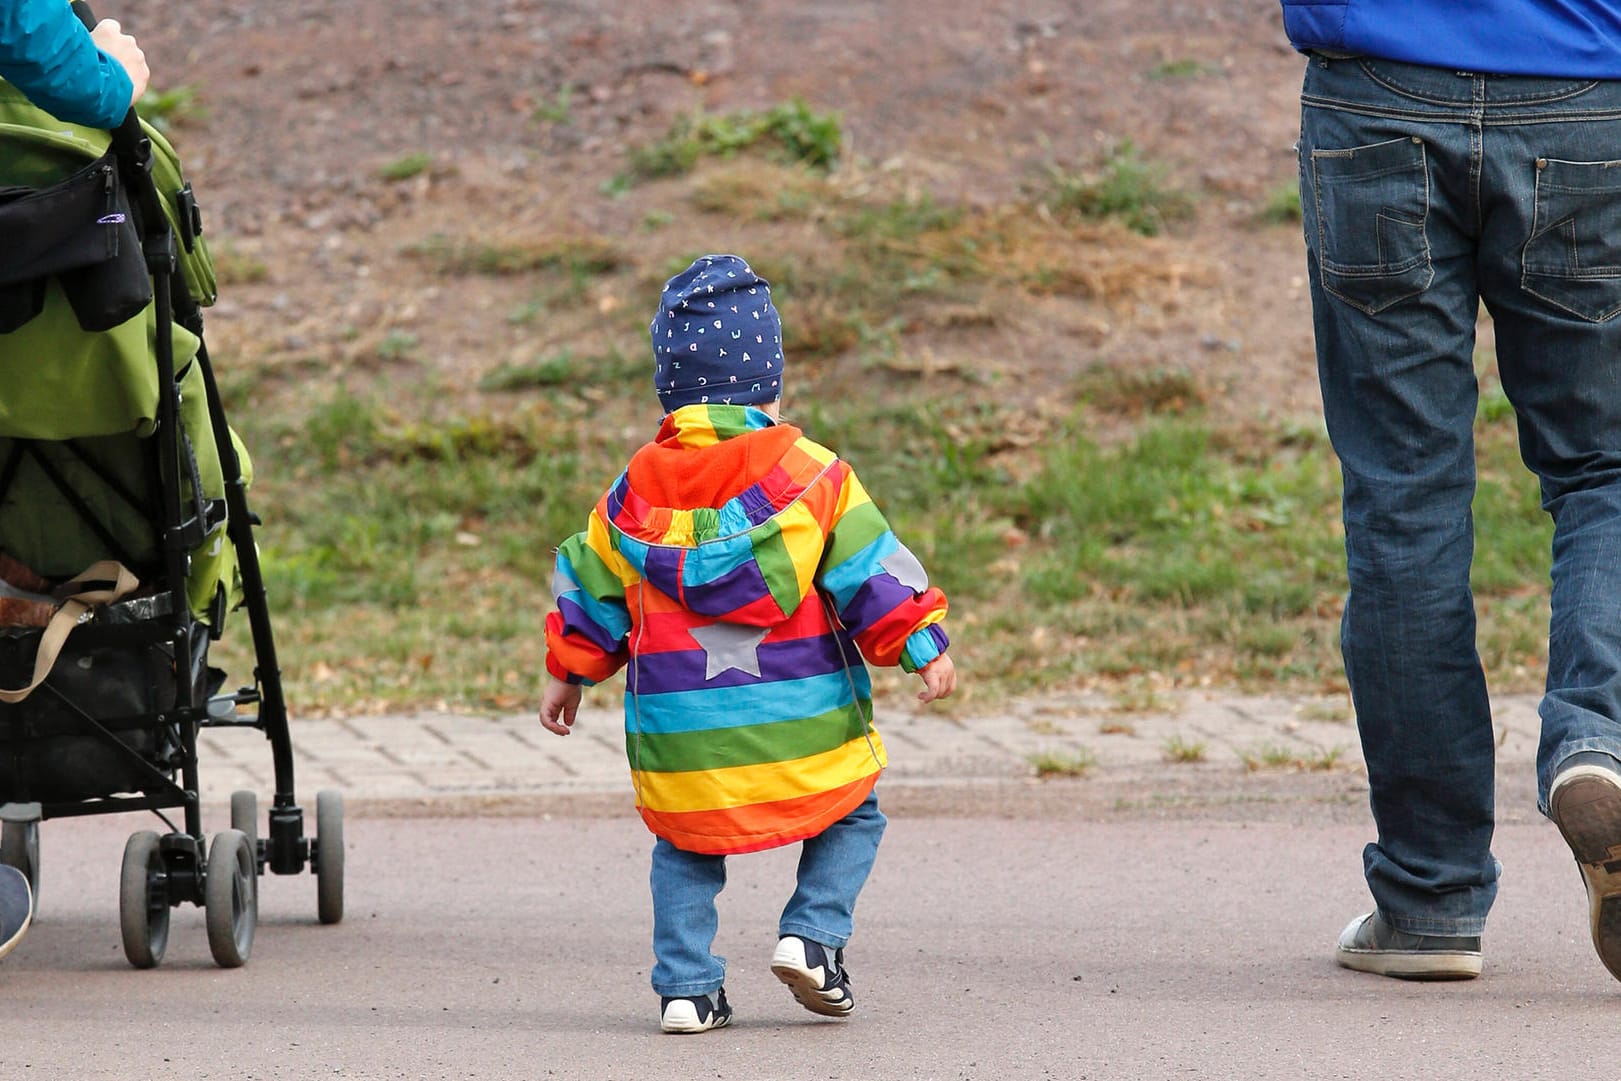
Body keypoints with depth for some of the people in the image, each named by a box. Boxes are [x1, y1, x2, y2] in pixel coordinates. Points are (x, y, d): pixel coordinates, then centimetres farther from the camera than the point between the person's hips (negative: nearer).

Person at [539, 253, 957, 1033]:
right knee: (852, 816, 17)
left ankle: (686, 984, 4)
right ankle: (812, 935, -2)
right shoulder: (810, 474, -5)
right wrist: (923, 647, 3)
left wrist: (568, 672, 24)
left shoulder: (637, 489, 3)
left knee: (684, 848, 17)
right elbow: (870, 571, -5)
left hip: (680, 728, 2)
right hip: (801, 716, -2)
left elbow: (592, 587, 12)